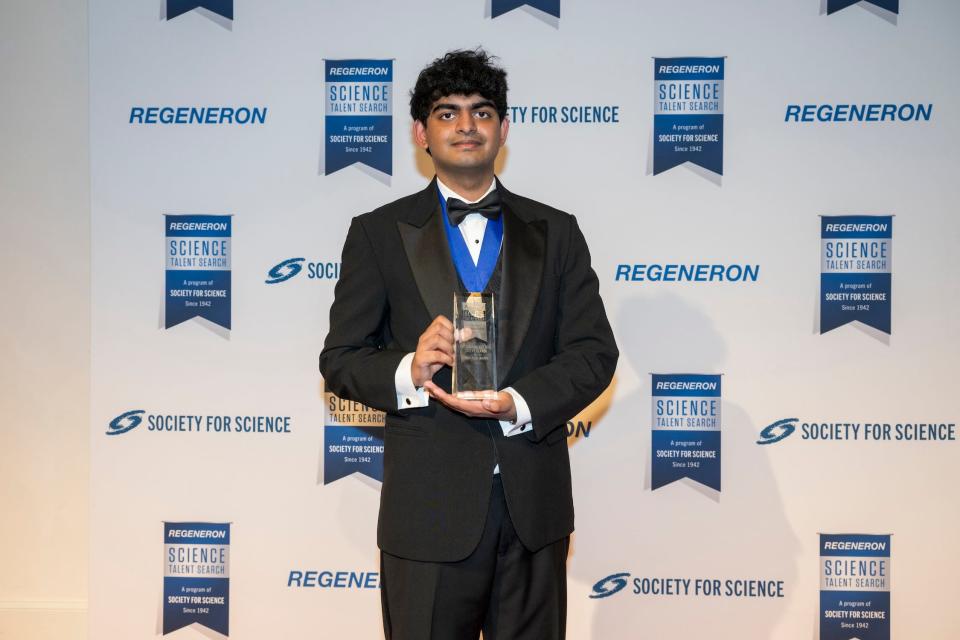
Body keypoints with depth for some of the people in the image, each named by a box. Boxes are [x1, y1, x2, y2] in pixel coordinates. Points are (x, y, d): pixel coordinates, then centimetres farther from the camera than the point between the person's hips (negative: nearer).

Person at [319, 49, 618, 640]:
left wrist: (518, 404, -14)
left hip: (534, 505, 2)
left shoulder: (555, 232, 9)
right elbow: (340, 359, 2)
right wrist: (407, 372, -19)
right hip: (429, 507, -2)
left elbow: (595, 352, 3)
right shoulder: (378, 234, 4)